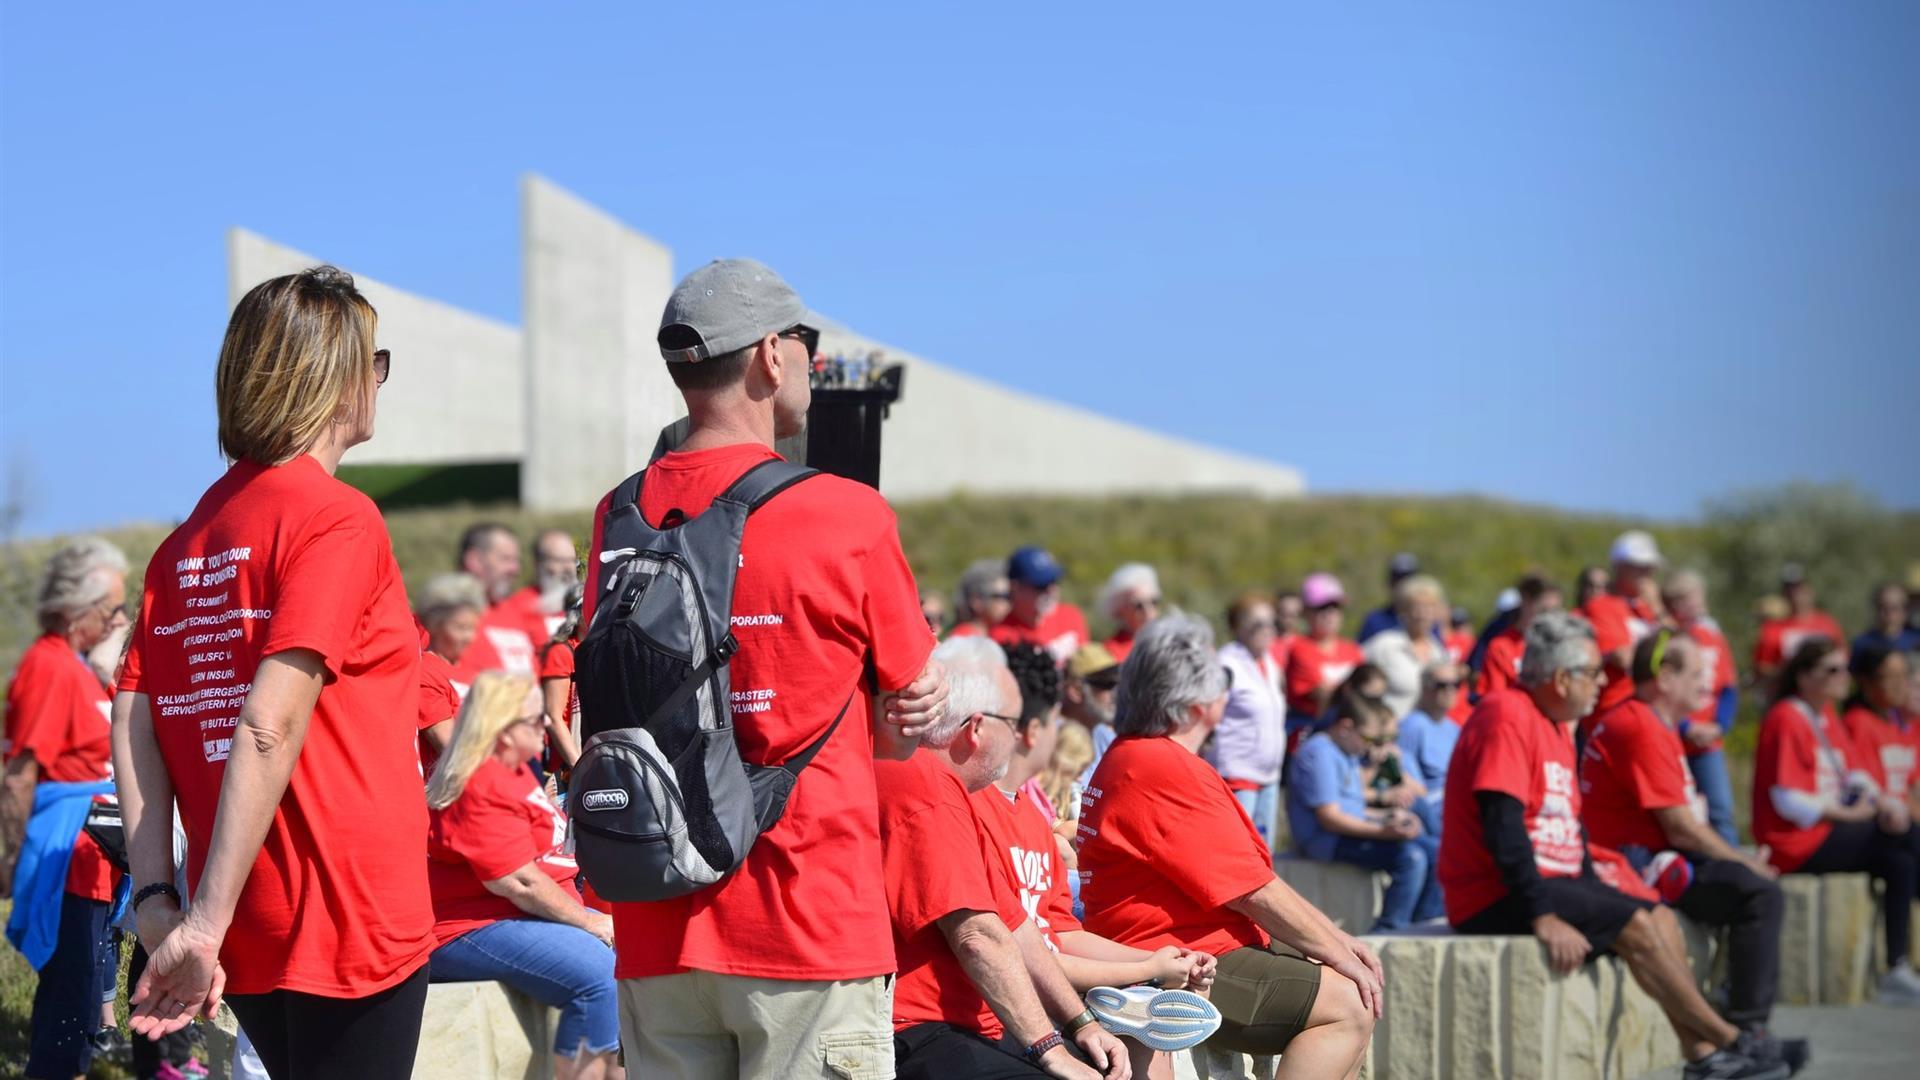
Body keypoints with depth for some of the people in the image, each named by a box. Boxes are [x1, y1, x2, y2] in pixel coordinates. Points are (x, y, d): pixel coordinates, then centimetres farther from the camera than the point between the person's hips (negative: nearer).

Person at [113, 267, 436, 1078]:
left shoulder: (188, 538, 9)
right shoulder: (337, 520, -12)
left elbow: (134, 722, 2)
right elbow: (271, 728, -21)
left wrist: (157, 899, -1)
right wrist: (206, 923, -22)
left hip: (244, 944, 7)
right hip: (351, 922, -7)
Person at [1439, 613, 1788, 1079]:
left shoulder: (1556, 725, 15)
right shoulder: (1507, 717, -16)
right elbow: (1501, 822, -24)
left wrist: (1597, 893, 6)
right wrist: (1542, 916, -27)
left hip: (1551, 882, 10)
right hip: (1497, 898, -10)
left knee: (1660, 919, 1)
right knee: (1635, 926, -17)